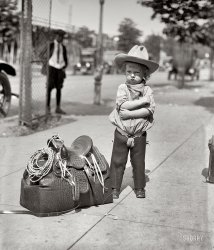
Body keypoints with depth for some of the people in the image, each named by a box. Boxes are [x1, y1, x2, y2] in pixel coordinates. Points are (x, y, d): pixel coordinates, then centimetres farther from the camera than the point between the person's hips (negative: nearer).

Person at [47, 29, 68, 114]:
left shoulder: (63, 47, 11)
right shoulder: (50, 45, -3)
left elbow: (65, 59, 15)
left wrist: (64, 68, -2)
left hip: (60, 69, 4)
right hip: (52, 68, -4)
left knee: (59, 89, 4)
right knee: (49, 88, -7)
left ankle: (58, 108, 8)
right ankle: (48, 108, -2)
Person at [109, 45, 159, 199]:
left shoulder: (147, 90, -3)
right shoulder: (122, 88, -4)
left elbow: (150, 110, -16)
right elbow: (123, 105, -21)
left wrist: (130, 113, -22)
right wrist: (143, 100, -19)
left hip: (139, 134, 1)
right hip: (122, 133, 0)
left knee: (138, 162, 12)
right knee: (117, 161, 6)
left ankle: (140, 188, 26)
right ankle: (115, 188, 18)